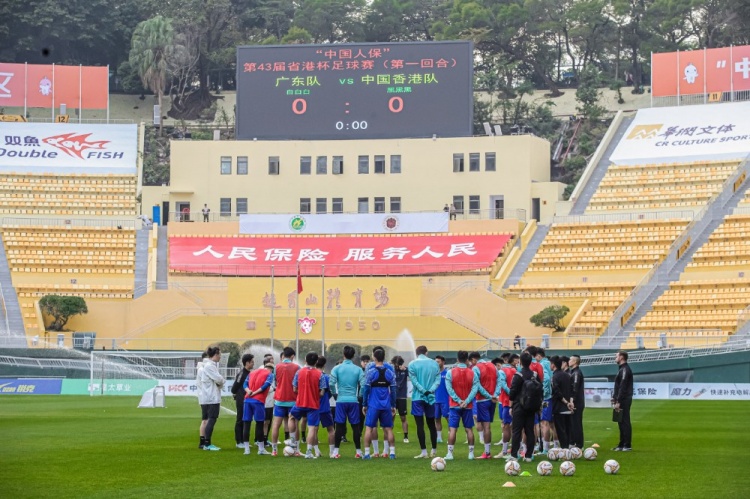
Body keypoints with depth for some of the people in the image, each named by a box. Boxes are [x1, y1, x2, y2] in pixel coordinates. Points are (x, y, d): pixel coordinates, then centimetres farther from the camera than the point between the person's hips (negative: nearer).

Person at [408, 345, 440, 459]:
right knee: (431, 424, 14)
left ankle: (424, 451, -10)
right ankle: (434, 450, 21)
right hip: (431, 398, 3)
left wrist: (423, 391, -12)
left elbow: (414, 380, -11)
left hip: (417, 397, -3)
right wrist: (430, 390, -11)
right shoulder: (434, 364, 5)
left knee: (420, 424, -4)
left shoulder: (412, 364, -3)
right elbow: (438, 380, -3)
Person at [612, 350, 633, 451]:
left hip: (624, 400, -10)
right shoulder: (622, 369, 17)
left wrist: (618, 402, -21)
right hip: (621, 400, 10)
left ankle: (627, 445, -5)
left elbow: (623, 387, -19)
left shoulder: (625, 370, -14)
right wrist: (615, 398, 15)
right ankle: (622, 444, 17)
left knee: (625, 422, -7)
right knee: (621, 422, 12)